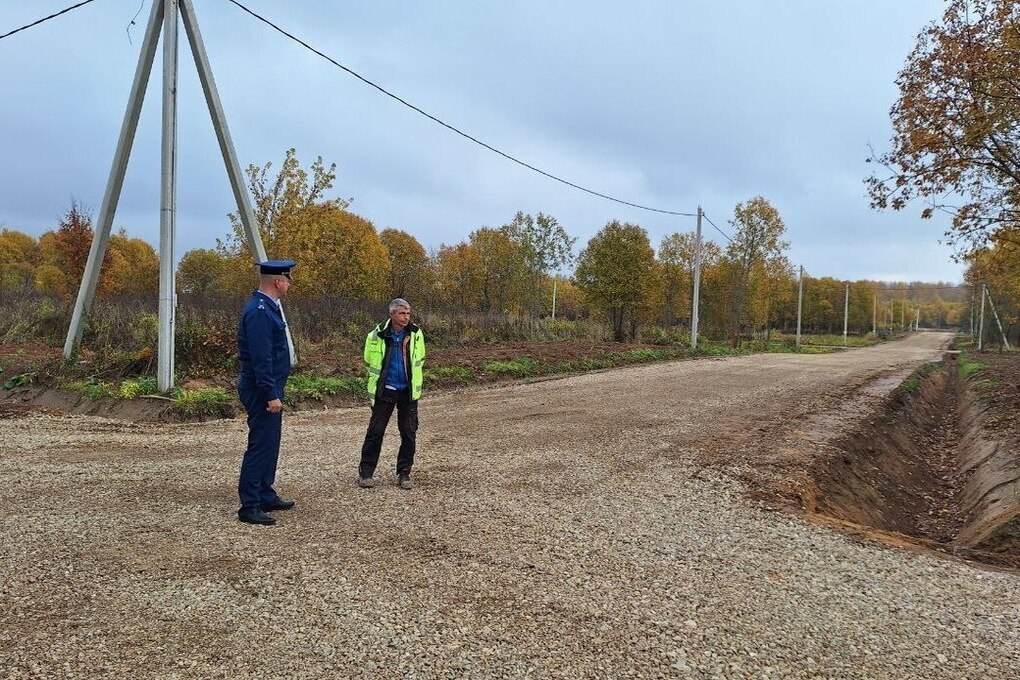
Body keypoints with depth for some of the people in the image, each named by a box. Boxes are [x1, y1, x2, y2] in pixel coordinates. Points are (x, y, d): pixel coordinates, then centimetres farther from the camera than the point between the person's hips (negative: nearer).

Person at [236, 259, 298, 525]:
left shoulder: (268, 307, 13)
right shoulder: (259, 311, -19)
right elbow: (261, 358, -24)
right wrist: (272, 394, -25)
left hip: (269, 388, 11)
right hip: (262, 390, -11)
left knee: (269, 444, 17)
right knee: (260, 445, -6)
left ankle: (266, 496, 29)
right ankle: (249, 507, 0)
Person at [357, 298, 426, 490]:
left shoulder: (416, 334, -1)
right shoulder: (377, 335, -9)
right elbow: (370, 363, 5)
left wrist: (413, 380, 11)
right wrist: (376, 383, 9)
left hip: (408, 391, 2)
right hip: (385, 391, -2)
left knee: (409, 434, 4)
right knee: (375, 431, 0)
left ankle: (404, 473, 16)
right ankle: (366, 472, 12)